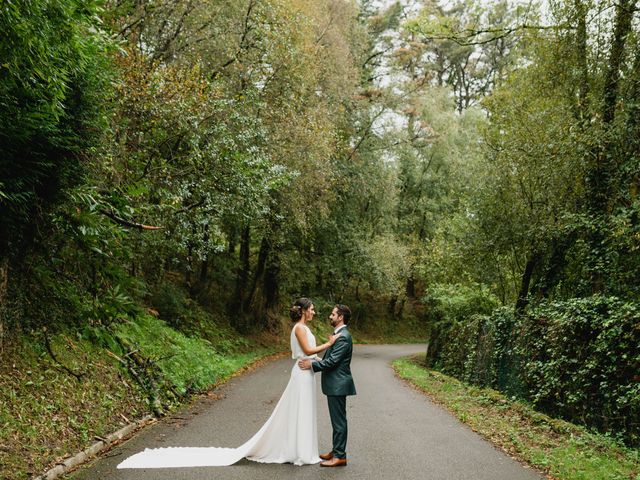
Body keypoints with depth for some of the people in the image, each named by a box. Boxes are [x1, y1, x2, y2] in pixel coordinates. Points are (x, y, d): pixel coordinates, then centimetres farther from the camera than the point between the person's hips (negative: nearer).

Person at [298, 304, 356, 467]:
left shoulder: (343, 337, -19)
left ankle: (340, 456, 2)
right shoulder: (339, 334, 14)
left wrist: (312, 365, -15)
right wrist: (314, 361, 3)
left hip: (338, 384, -10)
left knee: (339, 420, -4)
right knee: (337, 419, 16)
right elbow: (330, 358, 17)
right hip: (335, 384, 10)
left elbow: (332, 361, -23)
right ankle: (336, 451, 25)